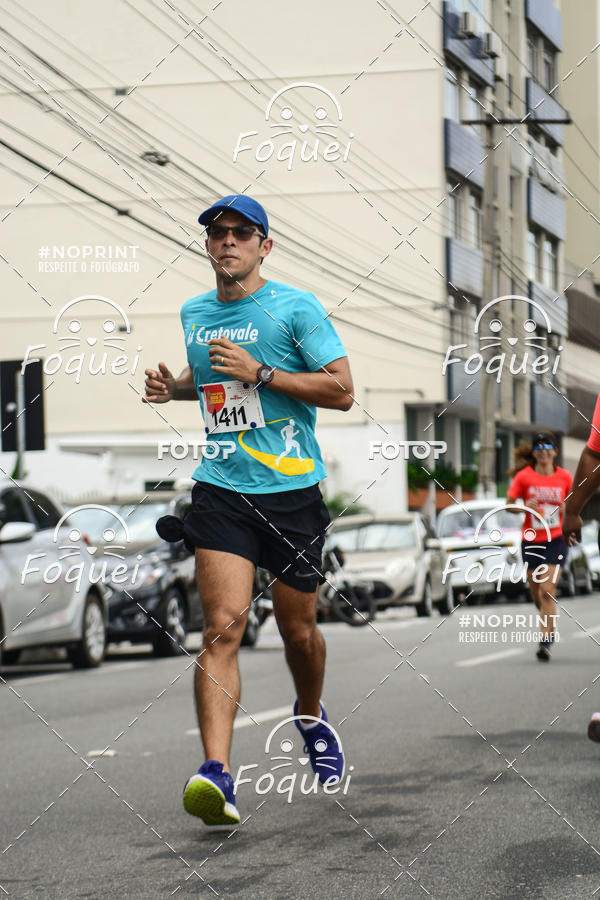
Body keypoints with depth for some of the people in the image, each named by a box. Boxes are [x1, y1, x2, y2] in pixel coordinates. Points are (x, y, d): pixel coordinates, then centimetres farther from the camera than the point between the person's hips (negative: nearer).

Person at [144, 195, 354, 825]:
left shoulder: (295, 307, -3)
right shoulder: (193, 314, 13)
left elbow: (342, 392, -7)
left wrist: (259, 373, -15)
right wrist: (173, 386, 10)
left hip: (292, 490, -2)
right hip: (221, 490, 2)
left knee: (298, 631, 10)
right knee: (222, 627, -15)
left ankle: (310, 716, 43)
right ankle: (216, 773, -23)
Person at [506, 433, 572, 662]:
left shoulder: (564, 477, 0)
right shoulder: (524, 476, -3)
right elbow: (509, 504, 1)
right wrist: (525, 507, -18)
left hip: (556, 539, -1)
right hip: (531, 540, 1)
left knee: (547, 590, -16)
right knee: (537, 595, 9)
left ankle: (545, 642, -15)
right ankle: (550, 625, 40)